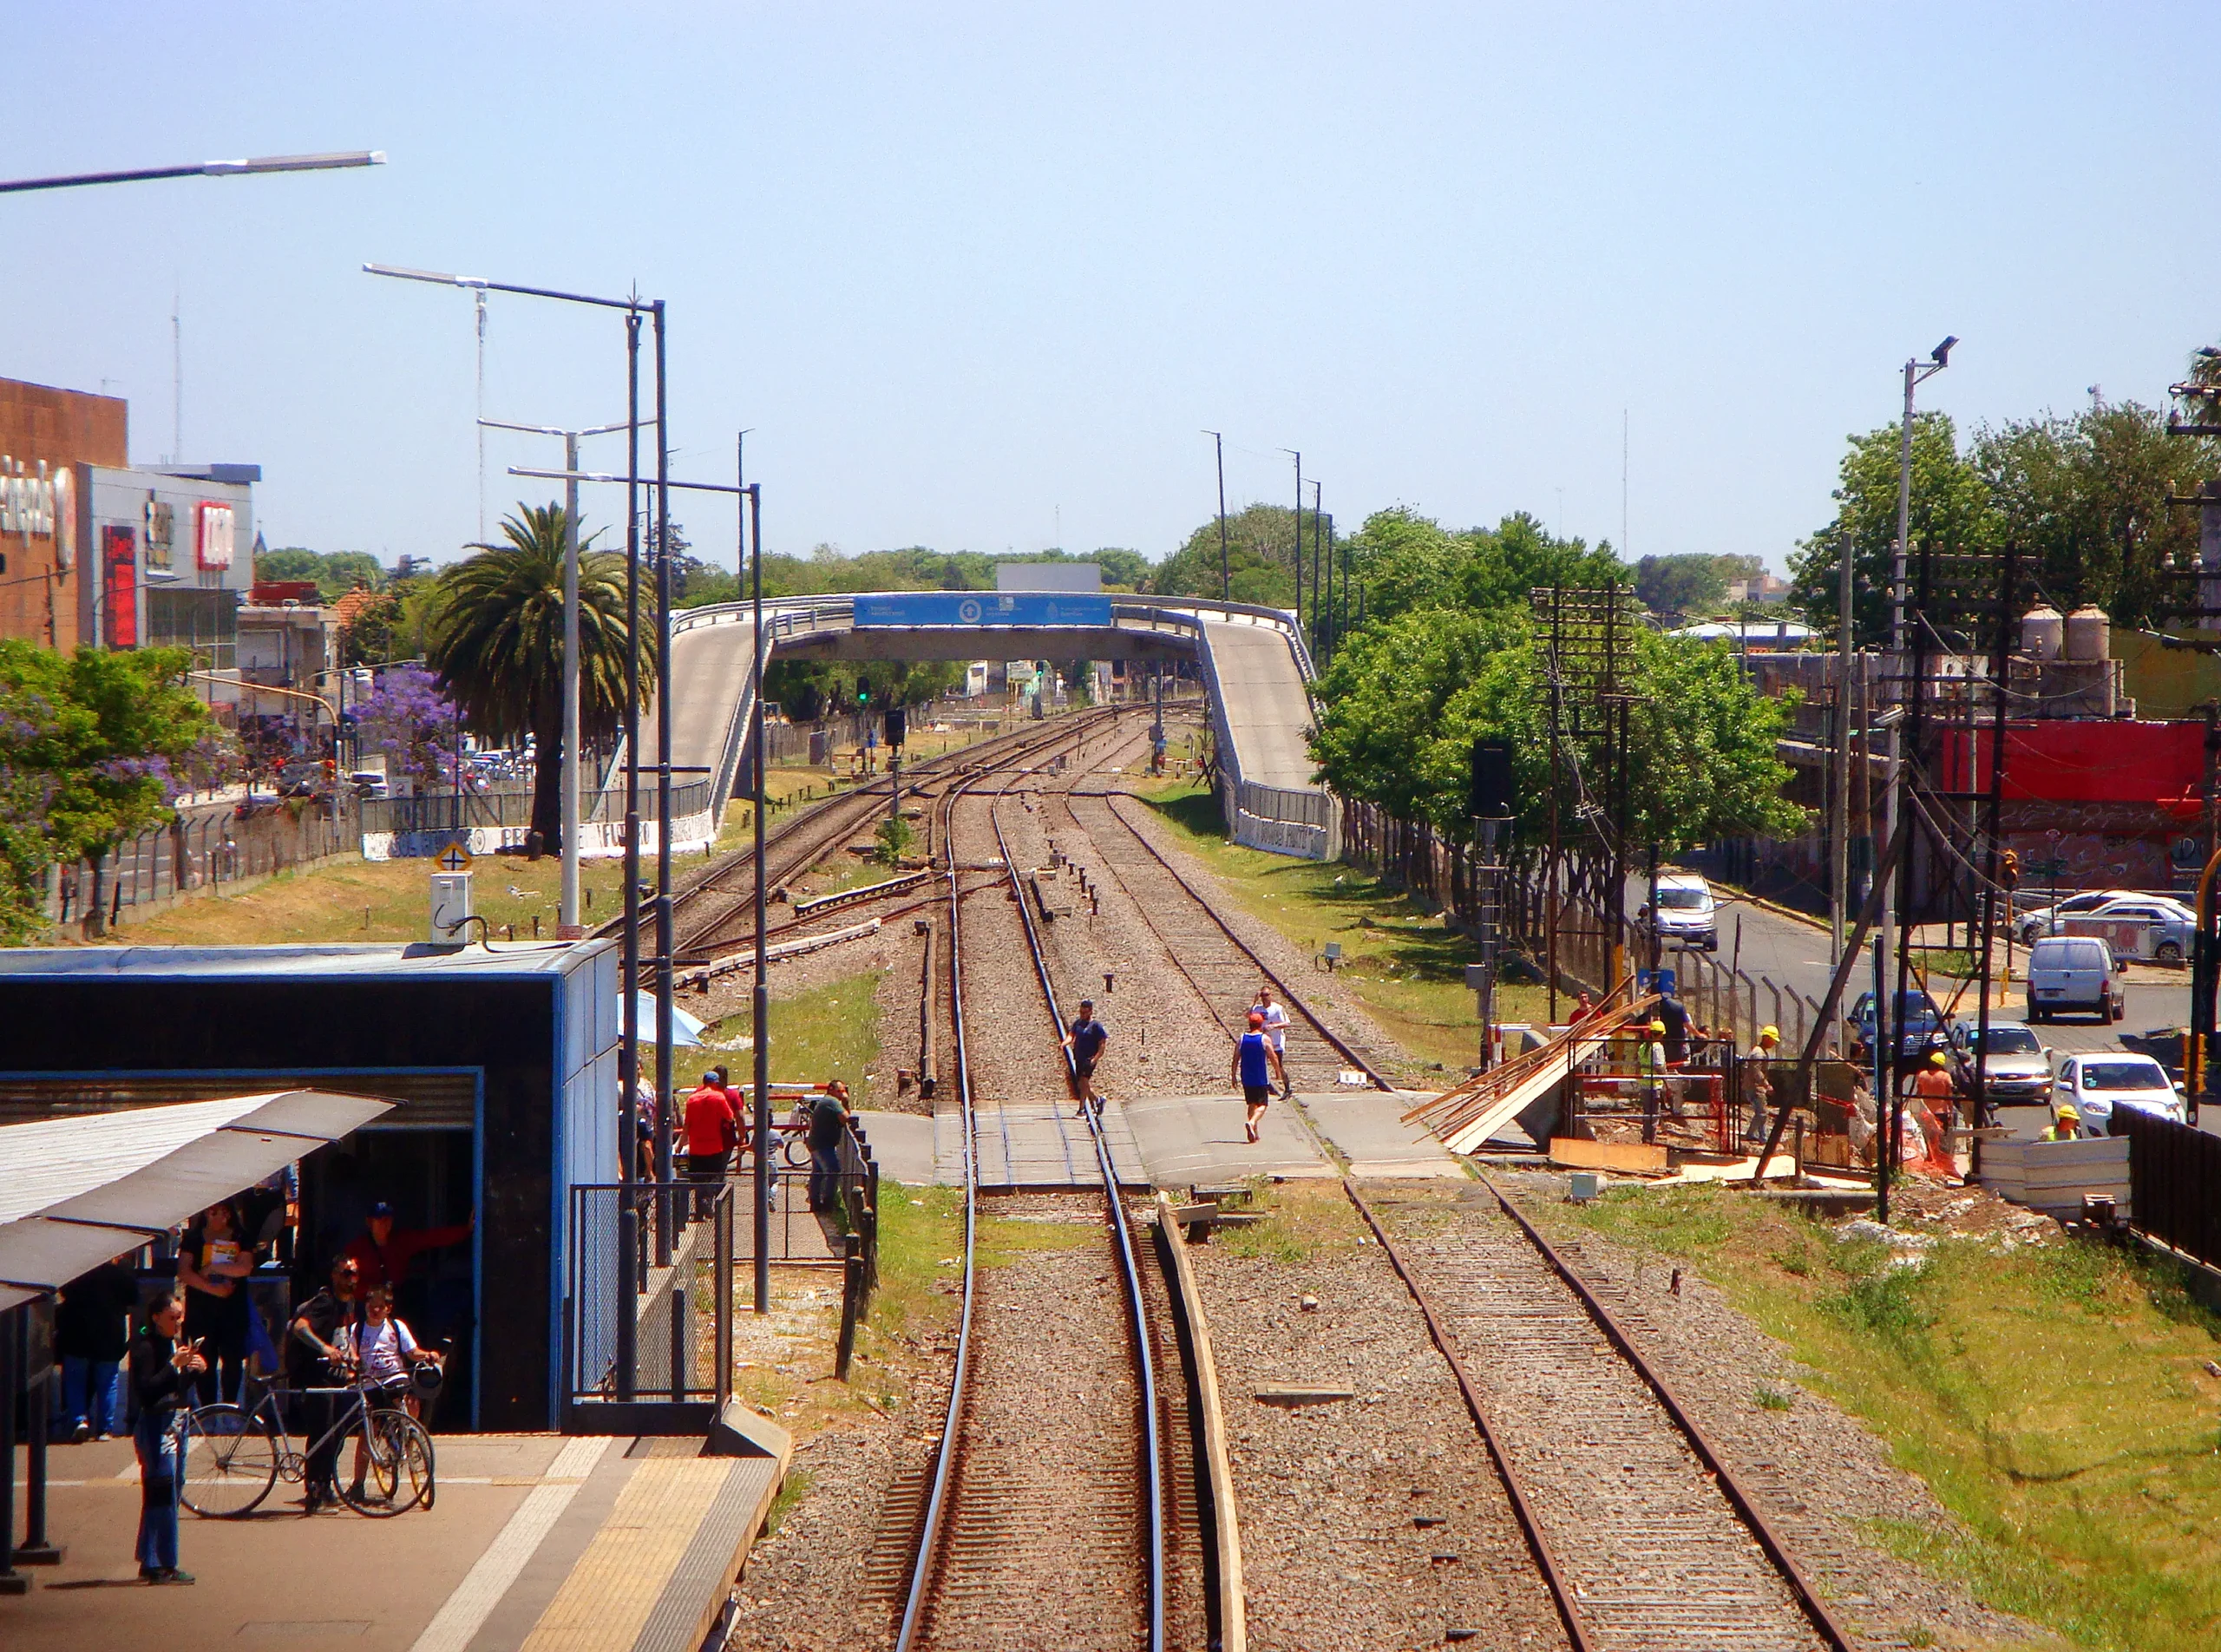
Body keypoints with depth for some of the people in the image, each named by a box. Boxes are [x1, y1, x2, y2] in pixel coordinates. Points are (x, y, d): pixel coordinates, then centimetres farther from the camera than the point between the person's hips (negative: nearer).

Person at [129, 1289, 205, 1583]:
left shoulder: (172, 1343, 15)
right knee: (162, 1496, -11)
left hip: (174, 1423, 9)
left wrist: (195, 1369, 1)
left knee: (165, 1496, 12)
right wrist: (174, 1365, -25)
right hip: (155, 1426, -9)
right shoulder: (146, 1346, -12)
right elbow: (145, 1391, -21)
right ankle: (162, 1566, -9)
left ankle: (151, 1563, 18)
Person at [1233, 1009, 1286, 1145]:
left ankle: (1254, 1133, 14)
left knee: (1251, 1104, 15)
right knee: (1261, 1104, 0)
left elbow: (1236, 1059, 3)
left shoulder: (1241, 1039, 2)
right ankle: (1252, 1122, -28)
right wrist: (1280, 1072, 5)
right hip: (1262, 1079, -4)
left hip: (1246, 1078, 4)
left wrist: (1234, 1075, 10)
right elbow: (1273, 1058, -6)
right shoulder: (1265, 1039, -8)